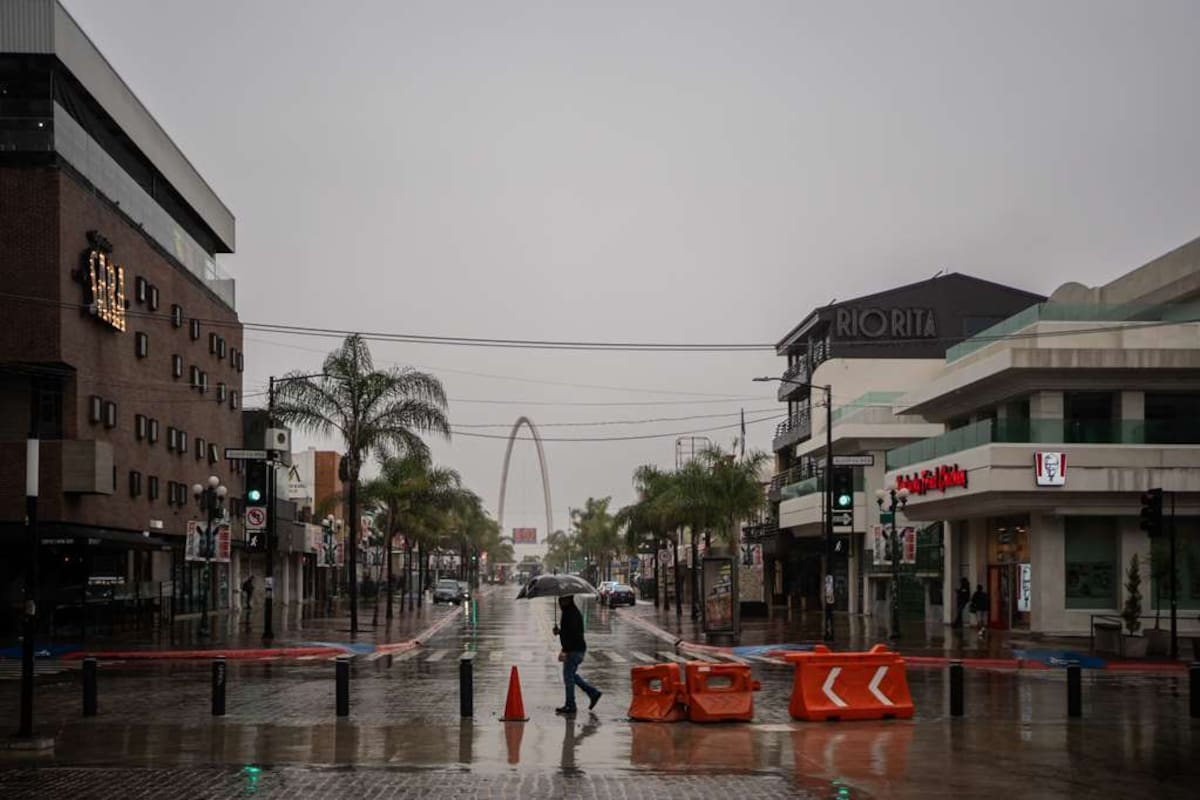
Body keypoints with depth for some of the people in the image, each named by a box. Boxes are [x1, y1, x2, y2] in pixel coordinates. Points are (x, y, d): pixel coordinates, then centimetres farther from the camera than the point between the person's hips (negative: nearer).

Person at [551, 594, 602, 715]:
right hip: (578, 649, 10)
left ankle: (570, 706, 3)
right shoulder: (574, 611, 15)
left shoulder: (570, 613, -18)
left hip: (574, 650, -10)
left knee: (568, 676, -3)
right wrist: (559, 631, 9)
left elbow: (572, 633, -25)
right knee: (571, 675, 19)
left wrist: (564, 651, -25)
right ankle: (593, 692, 18)